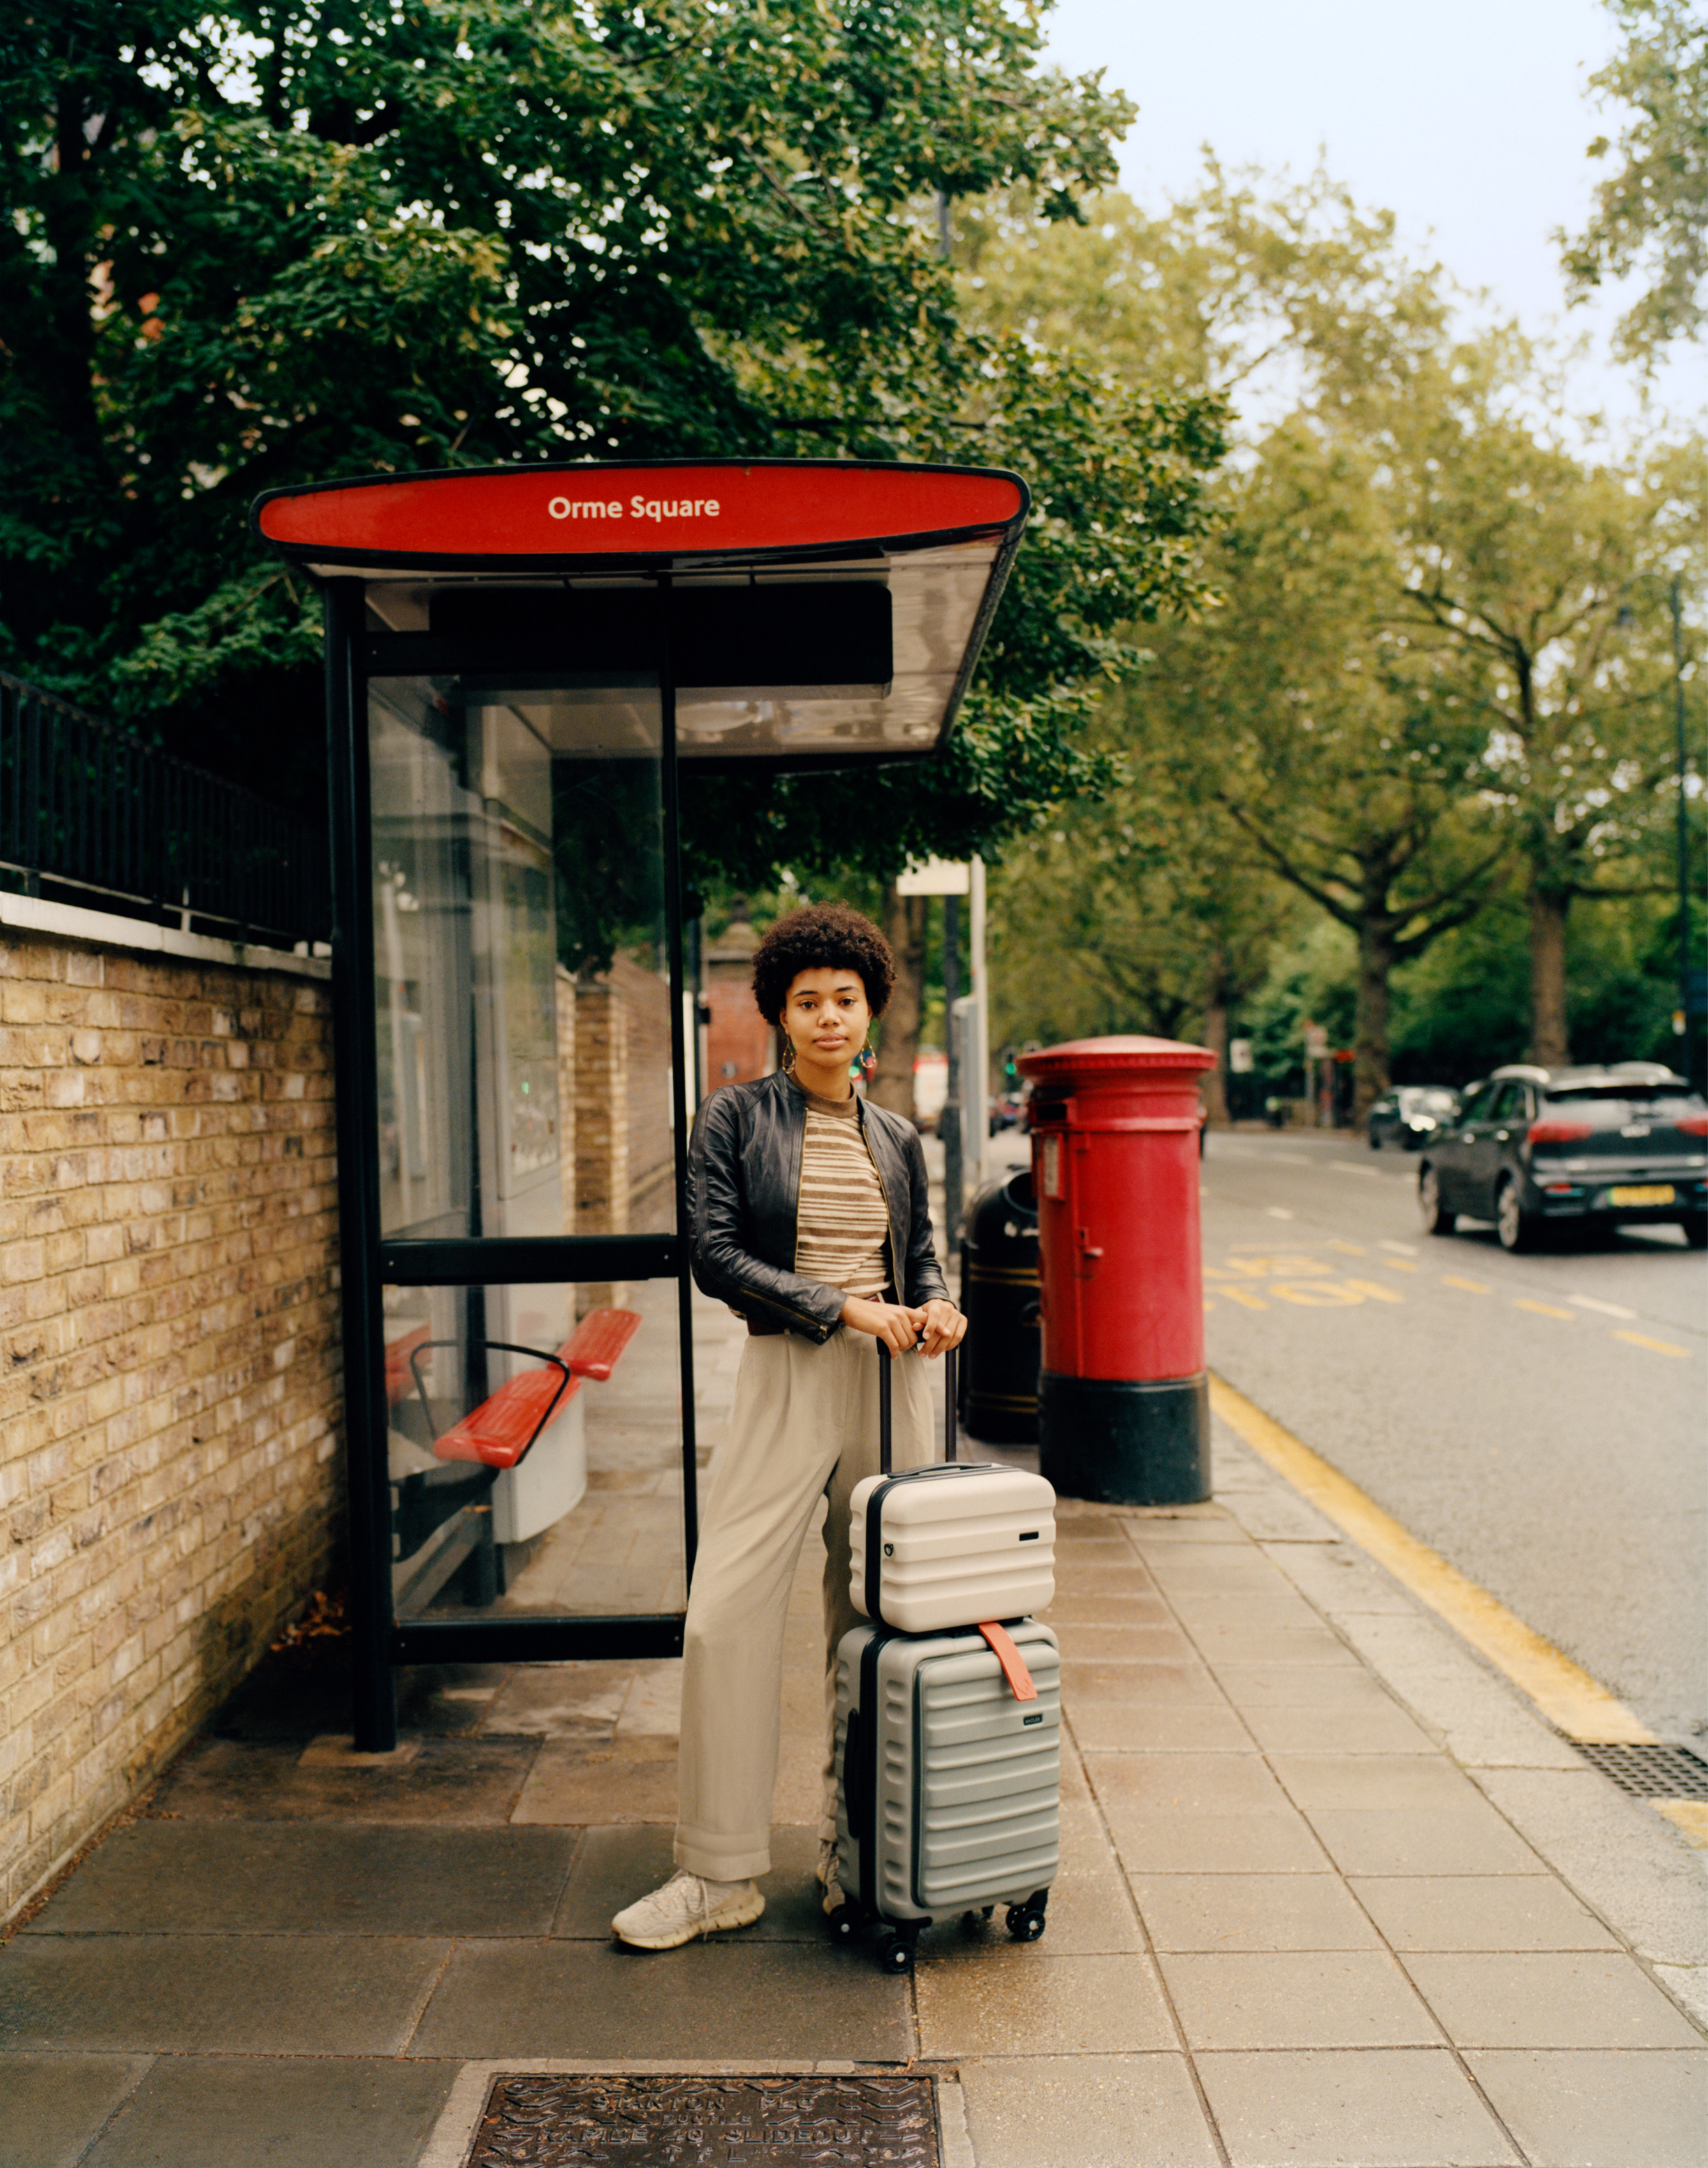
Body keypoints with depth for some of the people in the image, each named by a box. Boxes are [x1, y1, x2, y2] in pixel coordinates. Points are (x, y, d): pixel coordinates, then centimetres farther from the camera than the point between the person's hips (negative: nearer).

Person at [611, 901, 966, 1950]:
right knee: (725, 1616, -6)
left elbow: (923, 1258, 15)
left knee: (877, 1623, 8)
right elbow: (715, 1253, -8)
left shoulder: (897, 1139, 11)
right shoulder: (737, 1118, 0)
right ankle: (722, 1871, 9)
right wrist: (837, 1308, -15)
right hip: (788, 1380, -3)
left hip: (891, 1384, 3)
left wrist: (936, 1309, -7)